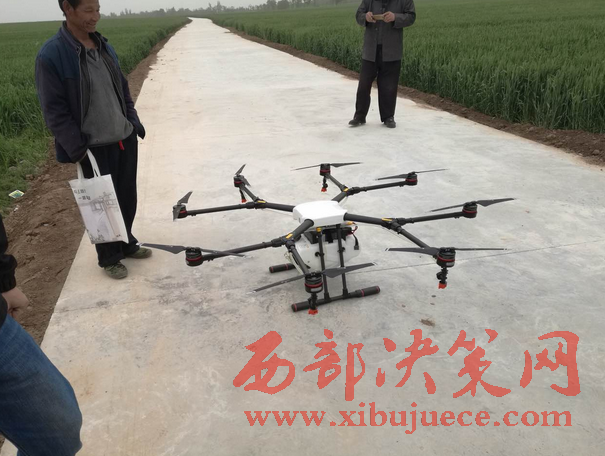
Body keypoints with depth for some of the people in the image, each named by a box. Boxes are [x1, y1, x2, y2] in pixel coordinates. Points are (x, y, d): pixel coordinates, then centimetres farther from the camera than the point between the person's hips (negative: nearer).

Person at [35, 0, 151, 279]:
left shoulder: (103, 45, 7)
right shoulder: (51, 55, -14)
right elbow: (54, 110, -14)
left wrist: (134, 122, 11)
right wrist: (77, 149, -16)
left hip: (125, 138, 6)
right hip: (94, 148, -6)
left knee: (128, 197, 15)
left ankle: (126, 243, 37)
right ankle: (109, 258, 25)